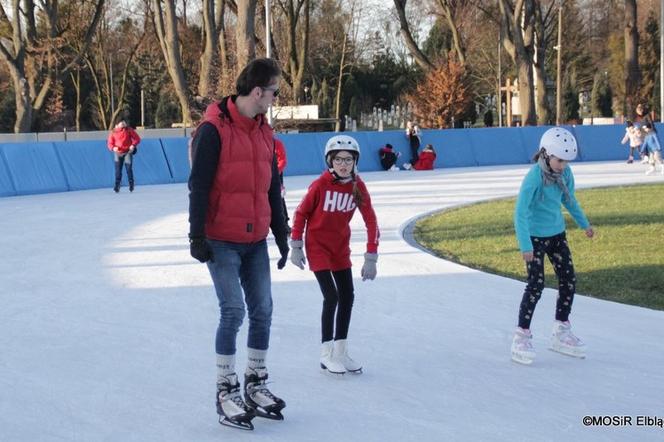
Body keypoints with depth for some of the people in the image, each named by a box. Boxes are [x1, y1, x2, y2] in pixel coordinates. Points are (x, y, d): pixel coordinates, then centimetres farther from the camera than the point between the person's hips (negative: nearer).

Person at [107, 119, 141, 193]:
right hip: (118, 153, 1)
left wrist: (133, 145, -16)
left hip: (127, 152, -1)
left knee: (129, 168, -5)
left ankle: (131, 185, 9)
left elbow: (137, 138, 1)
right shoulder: (113, 132, 0)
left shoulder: (129, 130, -2)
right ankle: (117, 186, 2)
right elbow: (109, 143, 3)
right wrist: (113, 148, -19)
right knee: (118, 169, -3)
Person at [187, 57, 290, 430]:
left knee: (262, 310, 6)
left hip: (255, 240, 7)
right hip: (221, 240, -7)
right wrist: (197, 236, -15)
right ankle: (227, 392, 2)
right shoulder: (214, 129, -13)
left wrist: (281, 235, 17)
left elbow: (273, 188, 16)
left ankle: (256, 385, 20)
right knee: (234, 310, -10)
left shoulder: (265, 133, 10)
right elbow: (199, 186, -13)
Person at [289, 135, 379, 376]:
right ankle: (326, 355, 0)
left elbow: (371, 222, -7)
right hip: (317, 245, -5)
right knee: (331, 297, -11)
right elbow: (301, 213, -9)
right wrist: (296, 247, -7)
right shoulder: (320, 185, -19)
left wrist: (371, 258, -11)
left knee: (347, 296, 6)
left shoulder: (358, 186, -9)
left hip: (341, 246, 5)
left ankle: (341, 351, 19)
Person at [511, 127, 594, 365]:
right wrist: (525, 246, -34)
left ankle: (561, 332, 24)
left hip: (557, 233, 7)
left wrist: (584, 224, 27)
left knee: (569, 280, 9)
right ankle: (521, 337, 1)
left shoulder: (565, 173, -4)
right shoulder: (534, 177, -24)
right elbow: (520, 212, -28)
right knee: (536, 285, -10)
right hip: (535, 236, -7)